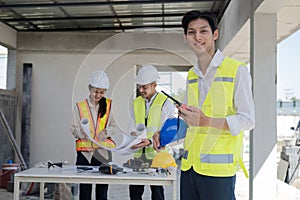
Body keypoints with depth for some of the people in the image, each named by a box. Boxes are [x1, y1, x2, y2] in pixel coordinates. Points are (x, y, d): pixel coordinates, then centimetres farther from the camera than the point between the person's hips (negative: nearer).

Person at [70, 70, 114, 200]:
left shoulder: (109, 105, 8)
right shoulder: (79, 106, 5)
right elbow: (74, 130, 2)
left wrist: (106, 132, -16)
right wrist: (81, 132, -20)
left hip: (103, 152, 1)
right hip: (84, 152, -1)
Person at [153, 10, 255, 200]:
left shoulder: (237, 70, -5)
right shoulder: (191, 75, 16)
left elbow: (247, 120, -10)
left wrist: (205, 121, -21)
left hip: (218, 168, -6)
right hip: (189, 164, 6)